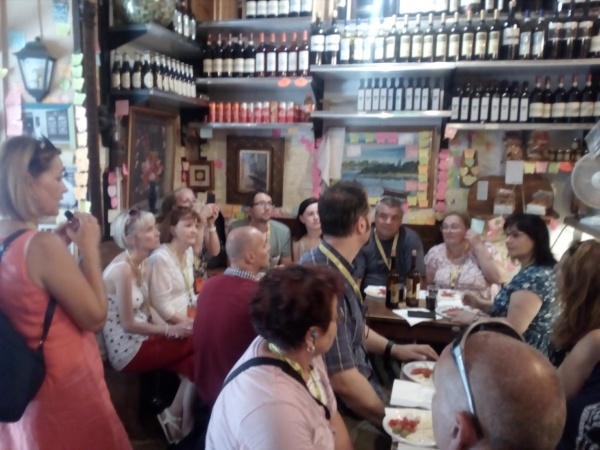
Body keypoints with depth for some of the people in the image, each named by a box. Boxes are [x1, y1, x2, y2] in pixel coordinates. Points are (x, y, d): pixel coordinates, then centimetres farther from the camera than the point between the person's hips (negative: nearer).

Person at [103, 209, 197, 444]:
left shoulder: (140, 263, 5)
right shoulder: (123, 269, -22)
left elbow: (144, 310, 6)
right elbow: (128, 324, -21)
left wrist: (169, 327, -9)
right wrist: (169, 330, -13)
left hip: (139, 339, 8)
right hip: (127, 350, -8)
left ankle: (175, 418, 9)